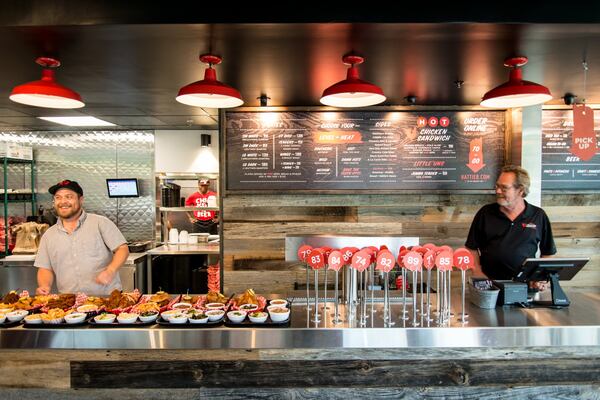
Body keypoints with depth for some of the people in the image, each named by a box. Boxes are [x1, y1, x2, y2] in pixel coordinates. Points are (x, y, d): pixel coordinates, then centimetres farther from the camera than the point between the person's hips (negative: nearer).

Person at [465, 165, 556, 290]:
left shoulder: (539, 216, 7)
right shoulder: (485, 213, 6)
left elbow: (548, 253, 15)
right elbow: (472, 248, 9)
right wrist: (478, 273, -2)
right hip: (489, 283, -1)